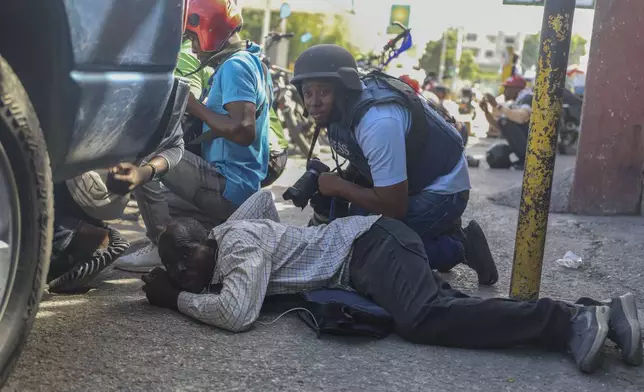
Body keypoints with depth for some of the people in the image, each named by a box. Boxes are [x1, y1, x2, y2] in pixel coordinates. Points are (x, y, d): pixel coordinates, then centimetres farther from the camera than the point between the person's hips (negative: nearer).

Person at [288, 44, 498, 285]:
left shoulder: (378, 122, -34)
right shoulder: (343, 107, -6)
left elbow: (394, 206, -30)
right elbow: (362, 166, 10)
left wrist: (338, 186, -19)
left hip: (441, 190, -9)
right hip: (407, 183, 9)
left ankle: (457, 246, -2)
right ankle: (440, 230, 14)